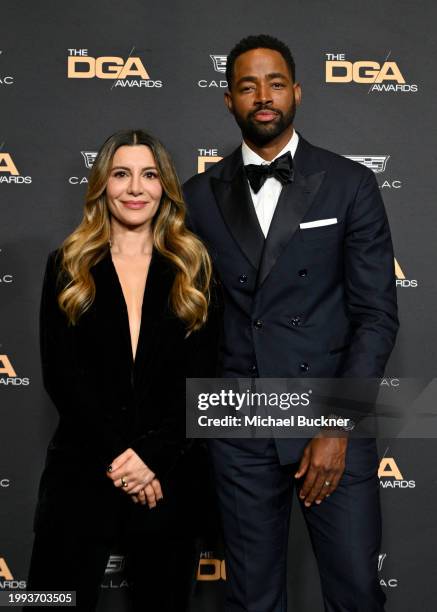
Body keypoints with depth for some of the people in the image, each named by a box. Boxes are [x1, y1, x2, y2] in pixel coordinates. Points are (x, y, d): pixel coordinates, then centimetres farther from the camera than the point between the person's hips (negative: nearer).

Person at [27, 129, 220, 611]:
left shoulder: (194, 269, 6)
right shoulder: (67, 266, 5)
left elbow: (199, 377, -1)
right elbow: (60, 373, -3)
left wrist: (151, 455, -12)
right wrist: (116, 453, -12)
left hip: (169, 474, 1)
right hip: (81, 469, 0)